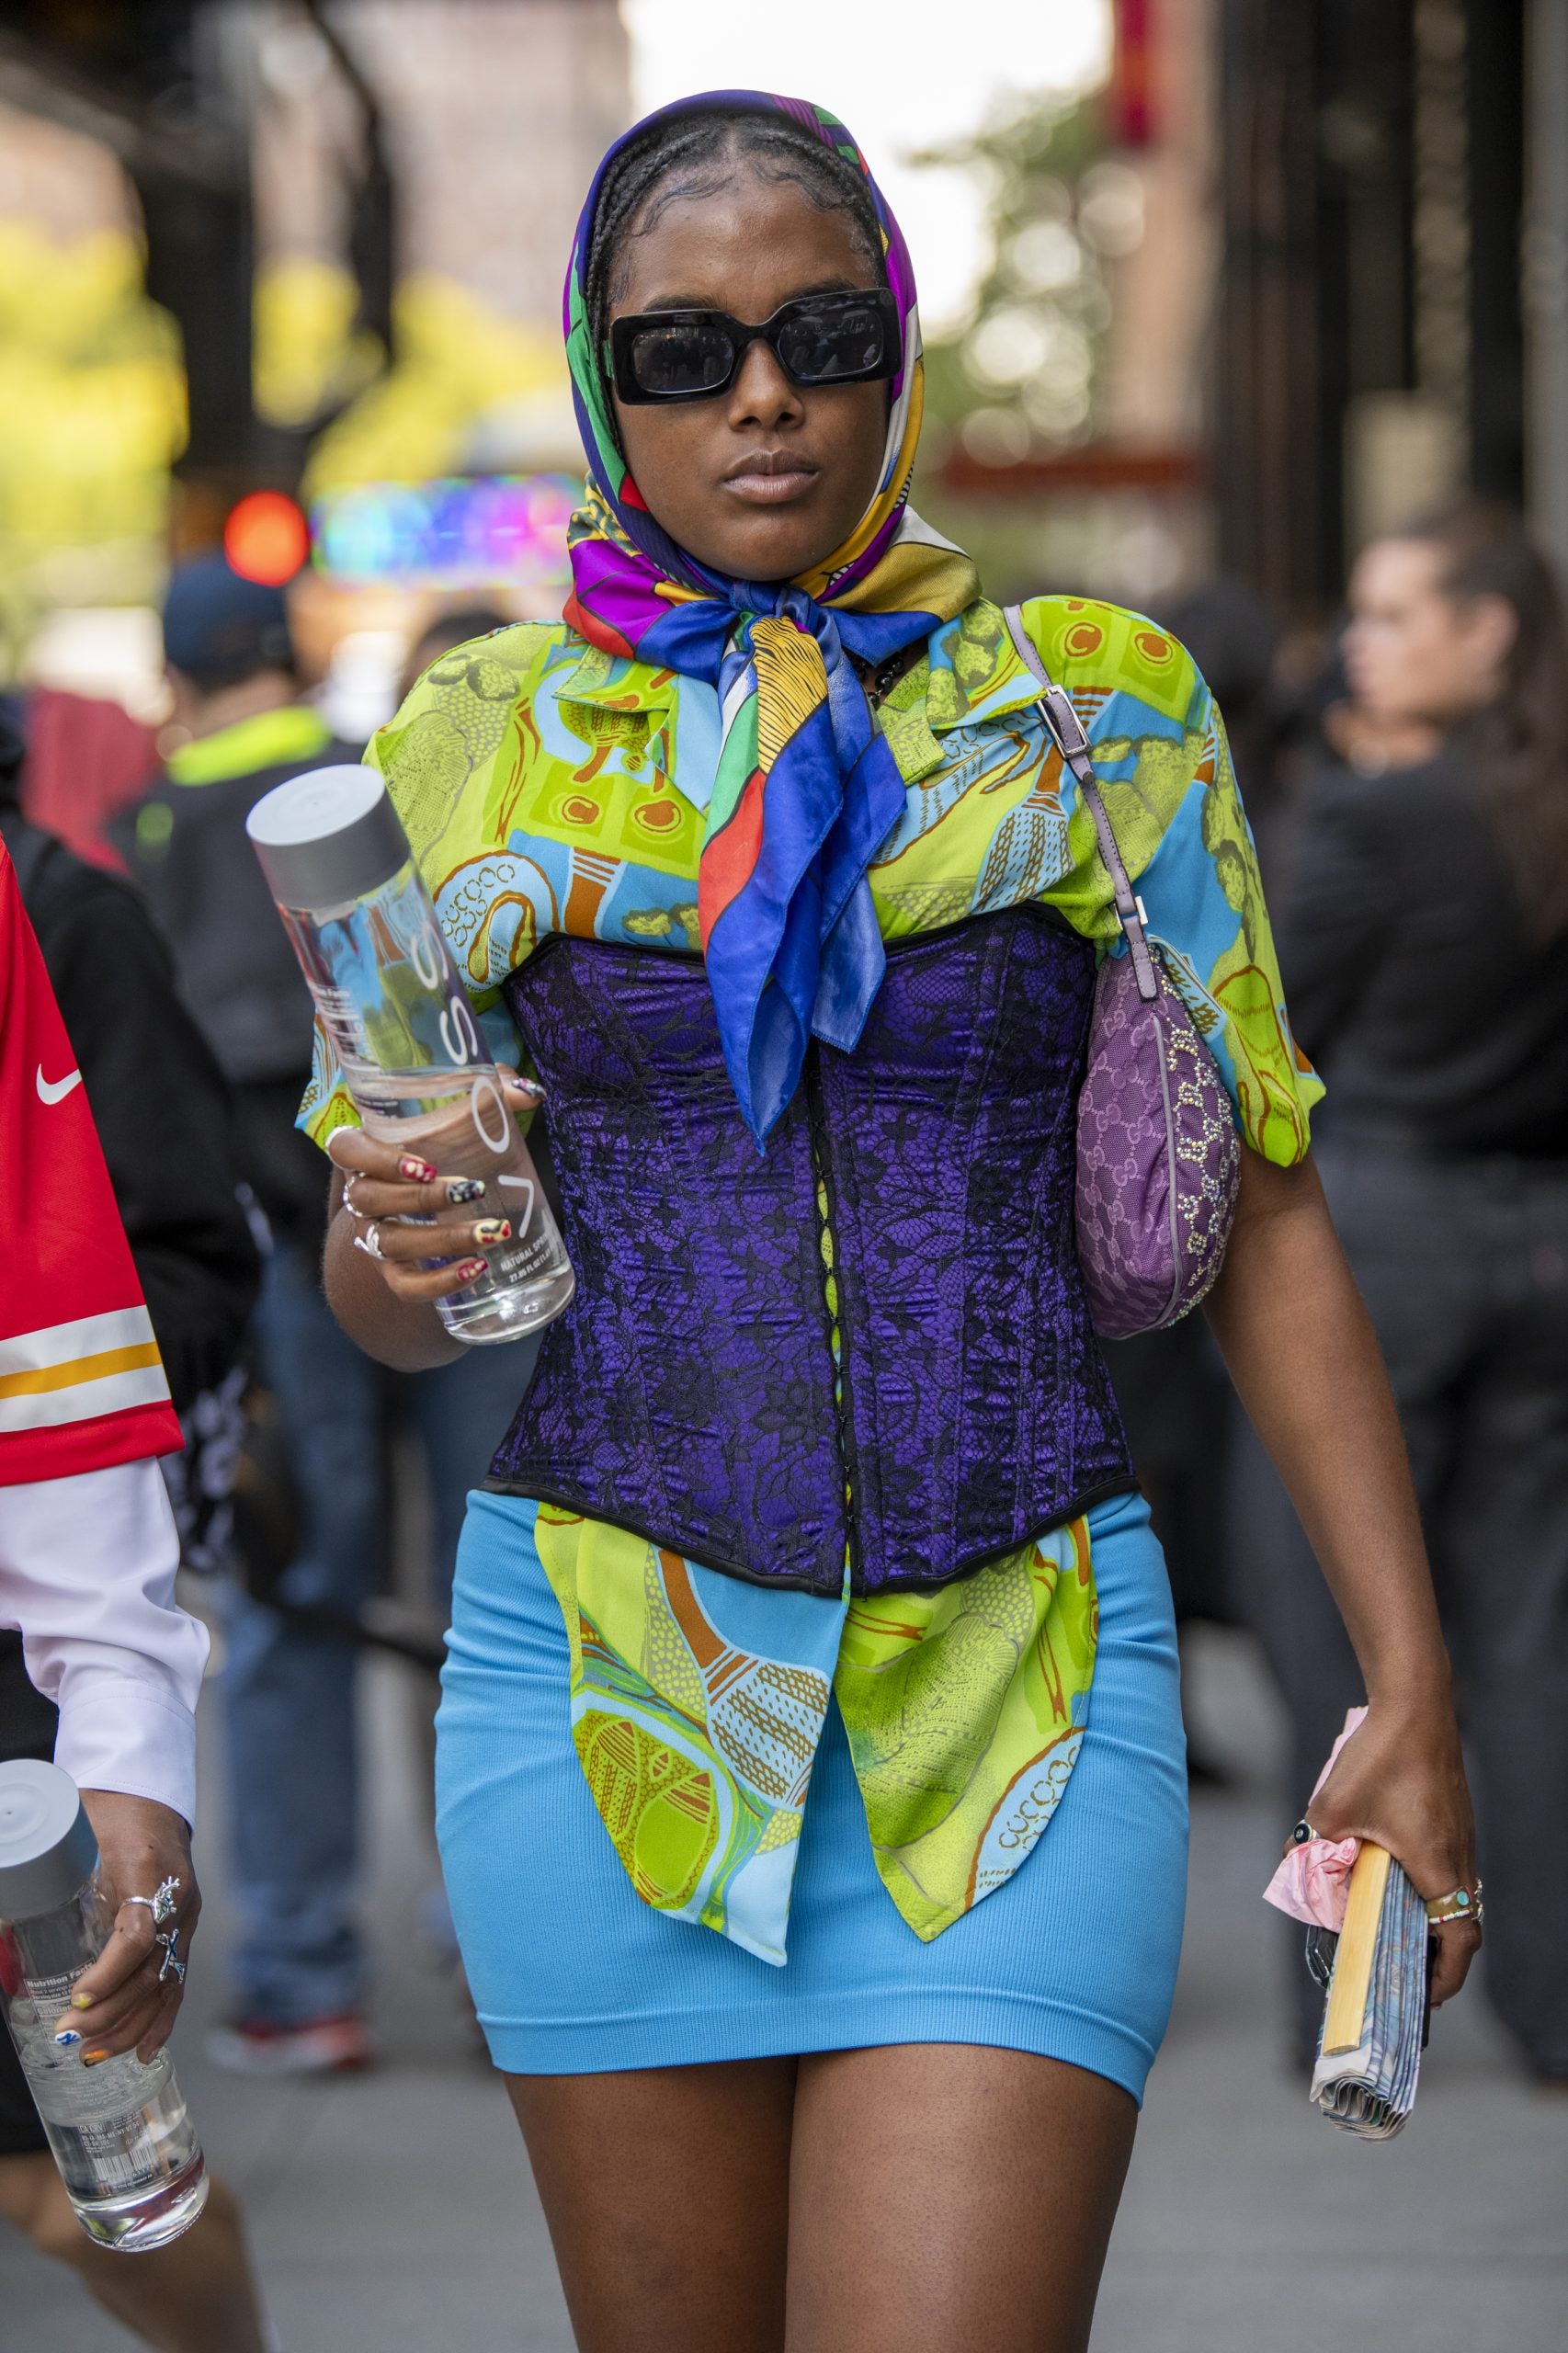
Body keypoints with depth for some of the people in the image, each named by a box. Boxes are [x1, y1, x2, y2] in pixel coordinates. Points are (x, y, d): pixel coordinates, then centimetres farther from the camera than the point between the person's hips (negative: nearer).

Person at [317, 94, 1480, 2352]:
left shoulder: (1099, 707, 3)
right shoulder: (486, 741, 6)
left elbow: (1264, 1219, 6)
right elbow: (381, 1310, 11)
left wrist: (1412, 1681, 1)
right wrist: (397, 1240, -13)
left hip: (1025, 1677, -1)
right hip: (600, 1662, 2)